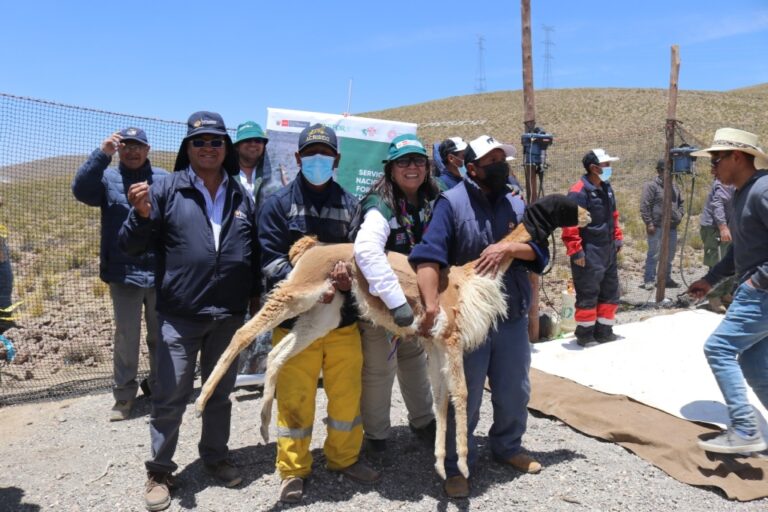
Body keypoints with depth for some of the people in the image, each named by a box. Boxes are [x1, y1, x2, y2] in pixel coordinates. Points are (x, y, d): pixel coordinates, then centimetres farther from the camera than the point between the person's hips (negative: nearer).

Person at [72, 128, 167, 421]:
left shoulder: (164, 180, 3)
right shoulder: (107, 178, 3)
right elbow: (81, 190, -17)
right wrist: (102, 154, -26)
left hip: (161, 271, 1)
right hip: (123, 272, -1)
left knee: (160, 333, 14)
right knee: (126, 335, 6)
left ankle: (159, 386, 32)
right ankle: (124, 394, 20)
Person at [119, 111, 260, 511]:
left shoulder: (241, 195, 6)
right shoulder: (166, 190, -4)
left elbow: (255, 249, 15)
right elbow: (132, 247, -5)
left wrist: (256, 292, 11)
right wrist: (141, 215, -24)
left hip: (229, 314, 3)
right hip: (180, 314, -3)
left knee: (220, 393, 17)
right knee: (170, 397, 5)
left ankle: (215, 456, 36)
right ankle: (159, 470, 24)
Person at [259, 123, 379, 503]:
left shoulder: (350, 205, 7)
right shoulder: (278, 204, 0)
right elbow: (271, 260, -8)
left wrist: (350, 279, -17)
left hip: (344, 319, 3)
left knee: (347, 394, 12)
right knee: (295, 399, 5)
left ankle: (344, 458, 33)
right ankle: (293, 471, 24)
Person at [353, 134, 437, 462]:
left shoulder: (432, 201, -3)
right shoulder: (381, 205, -26)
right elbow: (366, 251, -42)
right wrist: (396, 301, -46)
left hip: (414, 297, 7)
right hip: (378, 300, -7)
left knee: (414, 358, 22)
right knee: (379, 368, 6)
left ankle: (422, 421, 42)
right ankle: (376, 435, 27)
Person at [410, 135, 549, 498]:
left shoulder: (516, 204, 8)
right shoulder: (452, 202, -11)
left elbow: (539, 251, 1)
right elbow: (429, 255, -22)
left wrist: (508, 247, -19)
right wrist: (431, 304, -34)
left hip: (513, 317, 6)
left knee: (515, 391, 18)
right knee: (464, 397, 5)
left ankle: (507, 447, 41)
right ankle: (457, 467, 23)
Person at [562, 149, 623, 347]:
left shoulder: (606, 188, 12)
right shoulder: (579, 192, -18)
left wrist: (617, 237, 18)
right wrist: (576, 250, -22)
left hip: (607, 250, 9)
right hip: (589, 253, -9)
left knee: (610, 291, 15)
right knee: (588, 294, -2)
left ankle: (603, 330, 26)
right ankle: (585, 334, 12)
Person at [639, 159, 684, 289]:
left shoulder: (675, 186, 17)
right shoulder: (651, 185, -6)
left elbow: (680, 203, 28)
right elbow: (644, 206, -11)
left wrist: (680, 215, 9)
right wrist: (649, 223, -16)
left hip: (672, 227, 7)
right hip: (657, 227, -7)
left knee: (669, 255, 13)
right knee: (654, 254, -7)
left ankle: (666, 279, 24)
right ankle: (649, 280, -1)